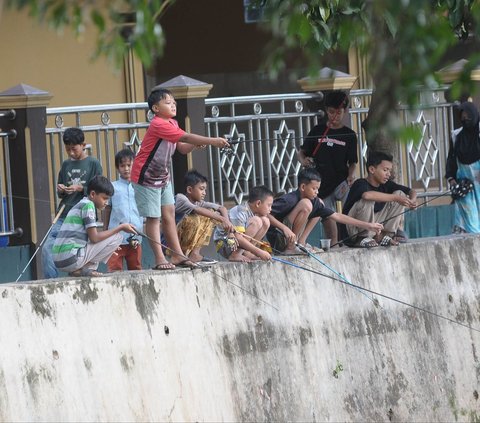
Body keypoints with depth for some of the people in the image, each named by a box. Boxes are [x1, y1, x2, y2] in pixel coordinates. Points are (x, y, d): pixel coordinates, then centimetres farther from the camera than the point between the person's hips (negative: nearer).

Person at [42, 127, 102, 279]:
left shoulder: (93, 164, 2)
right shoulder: (66, 165, 16)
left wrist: (81, 188, -15)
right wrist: (60, 190, -2)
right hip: (64, 215, 4)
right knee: (47, 248, -9)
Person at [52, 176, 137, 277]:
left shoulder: (80, 205, 23)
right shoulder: (88, 205, -6)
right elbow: (94, 238, -11)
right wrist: (121, 227, -5)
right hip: (72, 259, -9)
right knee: (117, 237, -3)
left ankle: (79, 269, 11)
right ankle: (86, 268, -5)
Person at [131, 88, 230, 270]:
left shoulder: (172, 124, 7)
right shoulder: (158, 125, -24)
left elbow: (183, 148, 6)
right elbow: (185, 137, -31)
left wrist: (196, 143, -15)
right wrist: (212, 141, -33)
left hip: (162, 176, 9)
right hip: (146, 177, -9)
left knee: (169, 214, 8)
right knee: (153, 217, -5)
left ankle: (177, 255, 10)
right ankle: (159, 259, -4)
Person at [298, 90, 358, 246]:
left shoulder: (349, 135, 5)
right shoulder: (317, 131, 9)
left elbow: (352, 162, 4)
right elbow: (302, 151, 15)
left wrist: (351, 175, -17)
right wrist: (304, 160, -8)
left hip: (341, 179, -2)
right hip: (322, 183, 2)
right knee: (328, 217, 5)